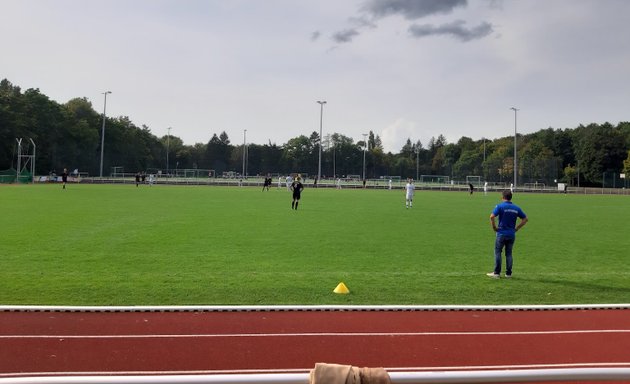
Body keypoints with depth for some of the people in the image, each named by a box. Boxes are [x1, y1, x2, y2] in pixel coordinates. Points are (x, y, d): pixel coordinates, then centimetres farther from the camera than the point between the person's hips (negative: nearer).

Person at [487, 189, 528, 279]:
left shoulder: (500, 206, -8)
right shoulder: (516, 208, 6)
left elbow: (492, 216, -21)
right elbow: (525, 219, 11)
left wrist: (494, 227, -8)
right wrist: (516, 228, 10)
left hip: (501, 234, -4)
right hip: (512, 234, 4)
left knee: (497, 252, 5)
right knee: (509, 254, 11)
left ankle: (496, 273, 5)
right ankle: (508, 273, 13)